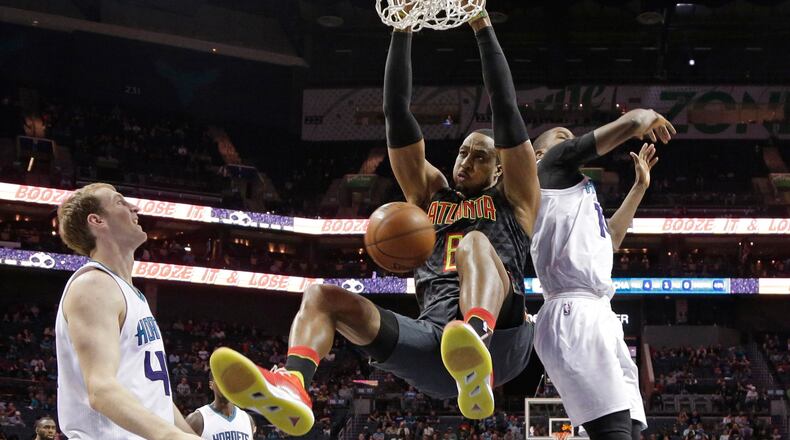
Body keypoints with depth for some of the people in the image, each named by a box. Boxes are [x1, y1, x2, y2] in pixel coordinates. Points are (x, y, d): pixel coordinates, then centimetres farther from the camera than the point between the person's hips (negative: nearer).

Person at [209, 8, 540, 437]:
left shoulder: (512, 200, 20)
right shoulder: (430, 195, 30)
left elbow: (505, 110, 10)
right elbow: (396, 114, 22)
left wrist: (482, 27, 6)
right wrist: (402, 31, 16)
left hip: (499, 339, -4)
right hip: (433, 342, 5)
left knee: (474, 242, -32)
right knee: (321, 296, -7)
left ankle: (477, 368, -65)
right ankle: (291, 386, -41)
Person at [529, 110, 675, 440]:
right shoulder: (555, 163, 7)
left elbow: (611, 239, 46)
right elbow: (630, 122, 1)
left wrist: (640, 185, 48)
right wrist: (649, 117, 24)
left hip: (598, 315, 10)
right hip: (574, 313, -10)